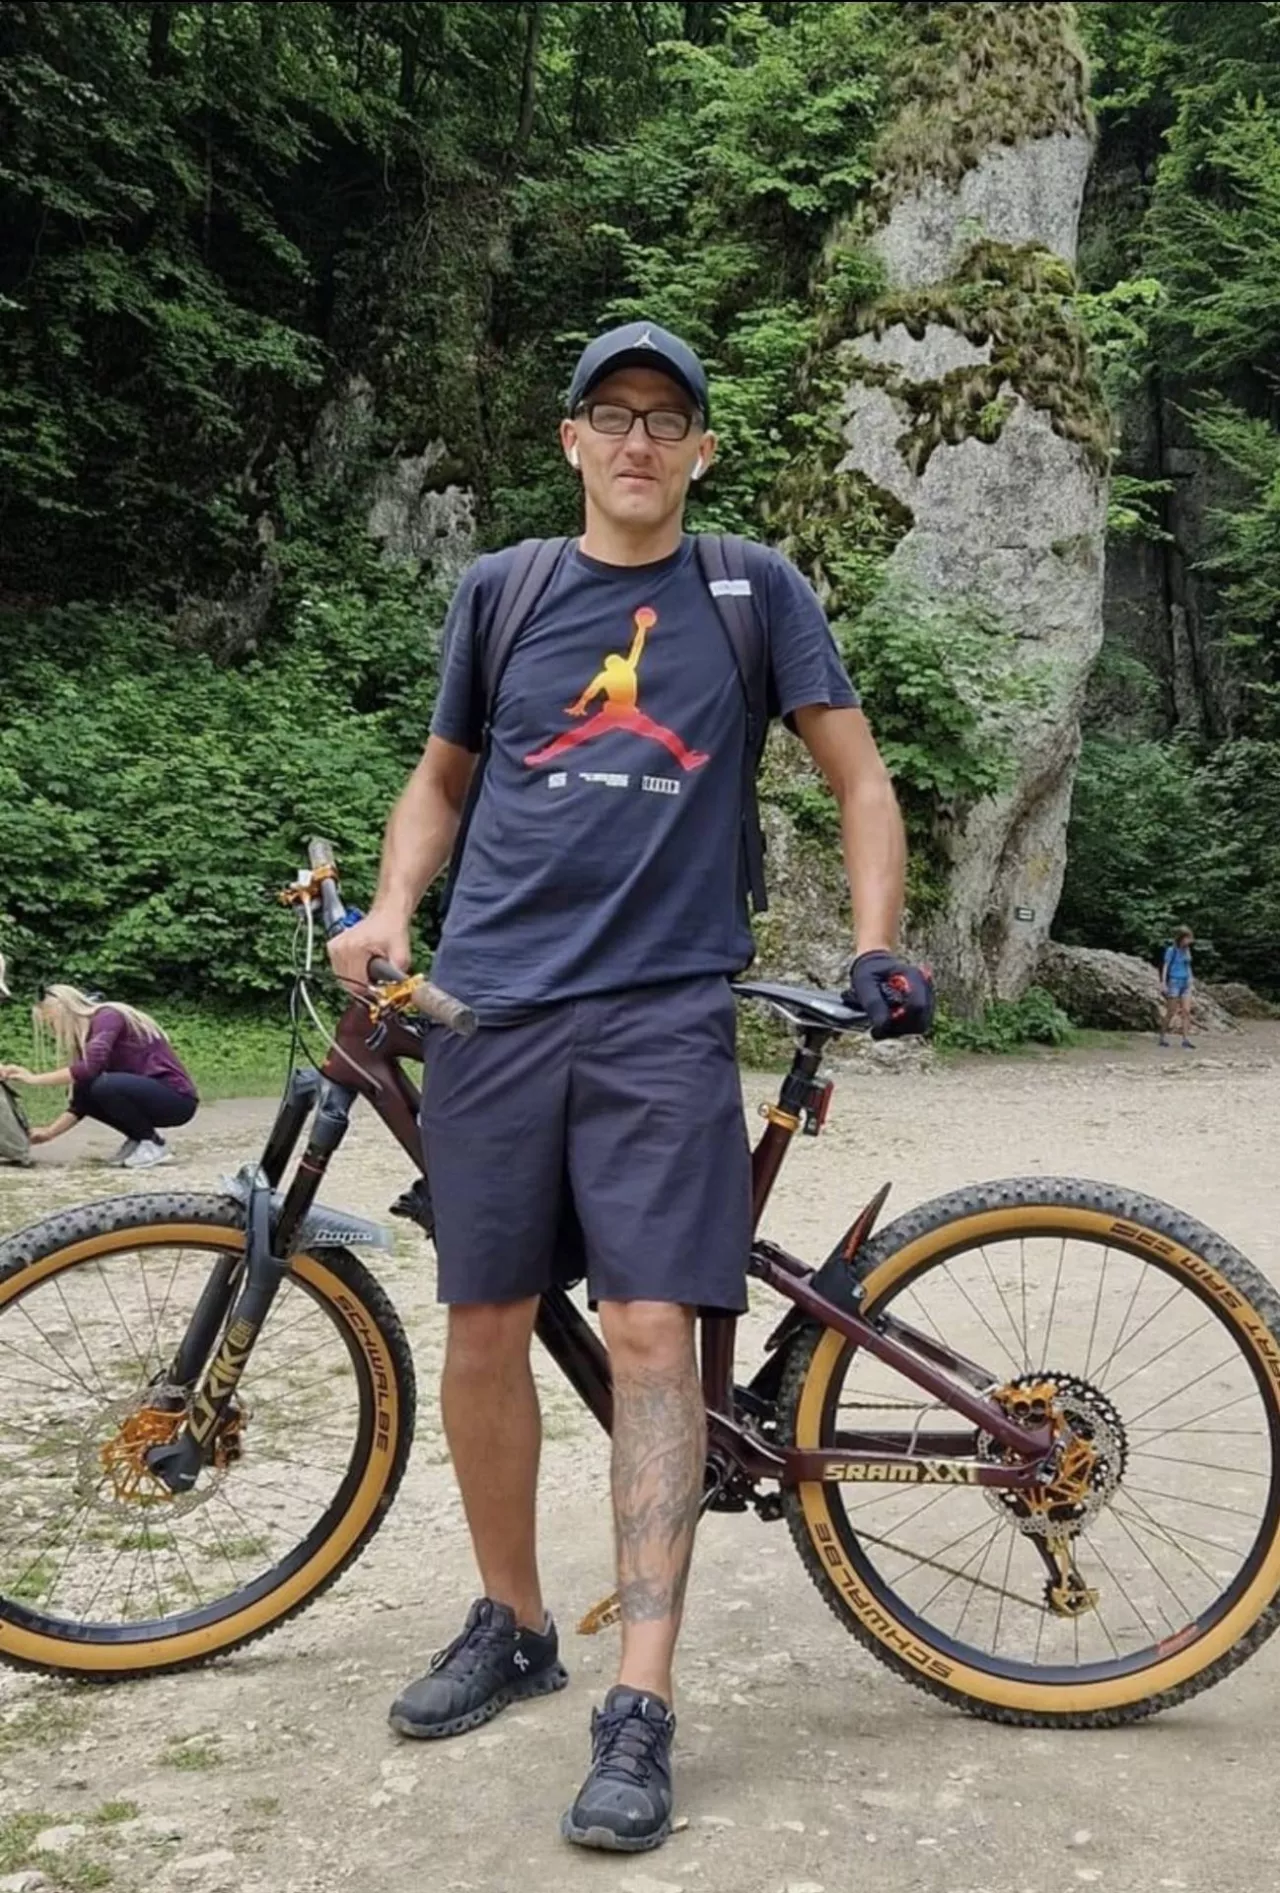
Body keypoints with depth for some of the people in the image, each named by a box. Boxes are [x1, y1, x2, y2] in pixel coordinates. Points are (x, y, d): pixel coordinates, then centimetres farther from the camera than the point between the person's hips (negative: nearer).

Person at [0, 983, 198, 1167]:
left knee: (104, 1085, -28)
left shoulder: (108, 1017, -13)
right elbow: (80, 1103, 11)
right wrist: (48, 1132, 2)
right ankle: (138, 1139, 9)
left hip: (177, 1098, -8)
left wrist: (34, 1078, -23)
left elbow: (90, 1068, -28)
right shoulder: (87, 1036, 13)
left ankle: (154, 1145, -9)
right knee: (83, 1090, -2)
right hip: (150, 1094, 9)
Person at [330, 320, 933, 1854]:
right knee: (486, 1327, 6)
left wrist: (877, 945, -4)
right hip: (492, 1006, 3)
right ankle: (511, 1626, 27)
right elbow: (441, 777, 20)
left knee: (651, 1333, -9)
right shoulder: (500, 590, 12)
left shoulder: (754, 592, 8)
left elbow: (858, 776, 9)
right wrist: (389, 912, 4)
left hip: (664, 1015, -2)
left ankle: (640, 1709, 0)